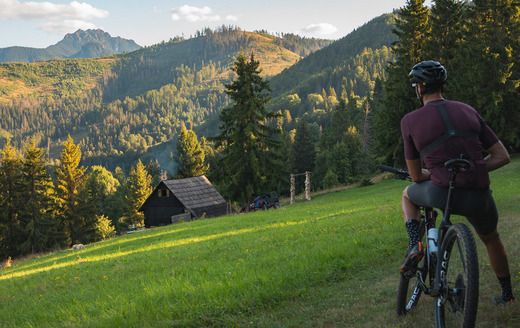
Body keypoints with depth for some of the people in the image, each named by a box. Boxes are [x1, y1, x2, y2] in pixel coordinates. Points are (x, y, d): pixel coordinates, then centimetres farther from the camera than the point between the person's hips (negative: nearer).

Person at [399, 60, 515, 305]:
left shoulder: (410, 121, 1)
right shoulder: (468, 111, 9)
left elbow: (416, 176, 6)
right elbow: (502, 157, 7)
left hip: (441, 194, -3)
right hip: (479, 197, 3)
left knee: (408, 195, 32)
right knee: (491, 239, 34)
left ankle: (414, 245, 12)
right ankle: (507, 293, 45)